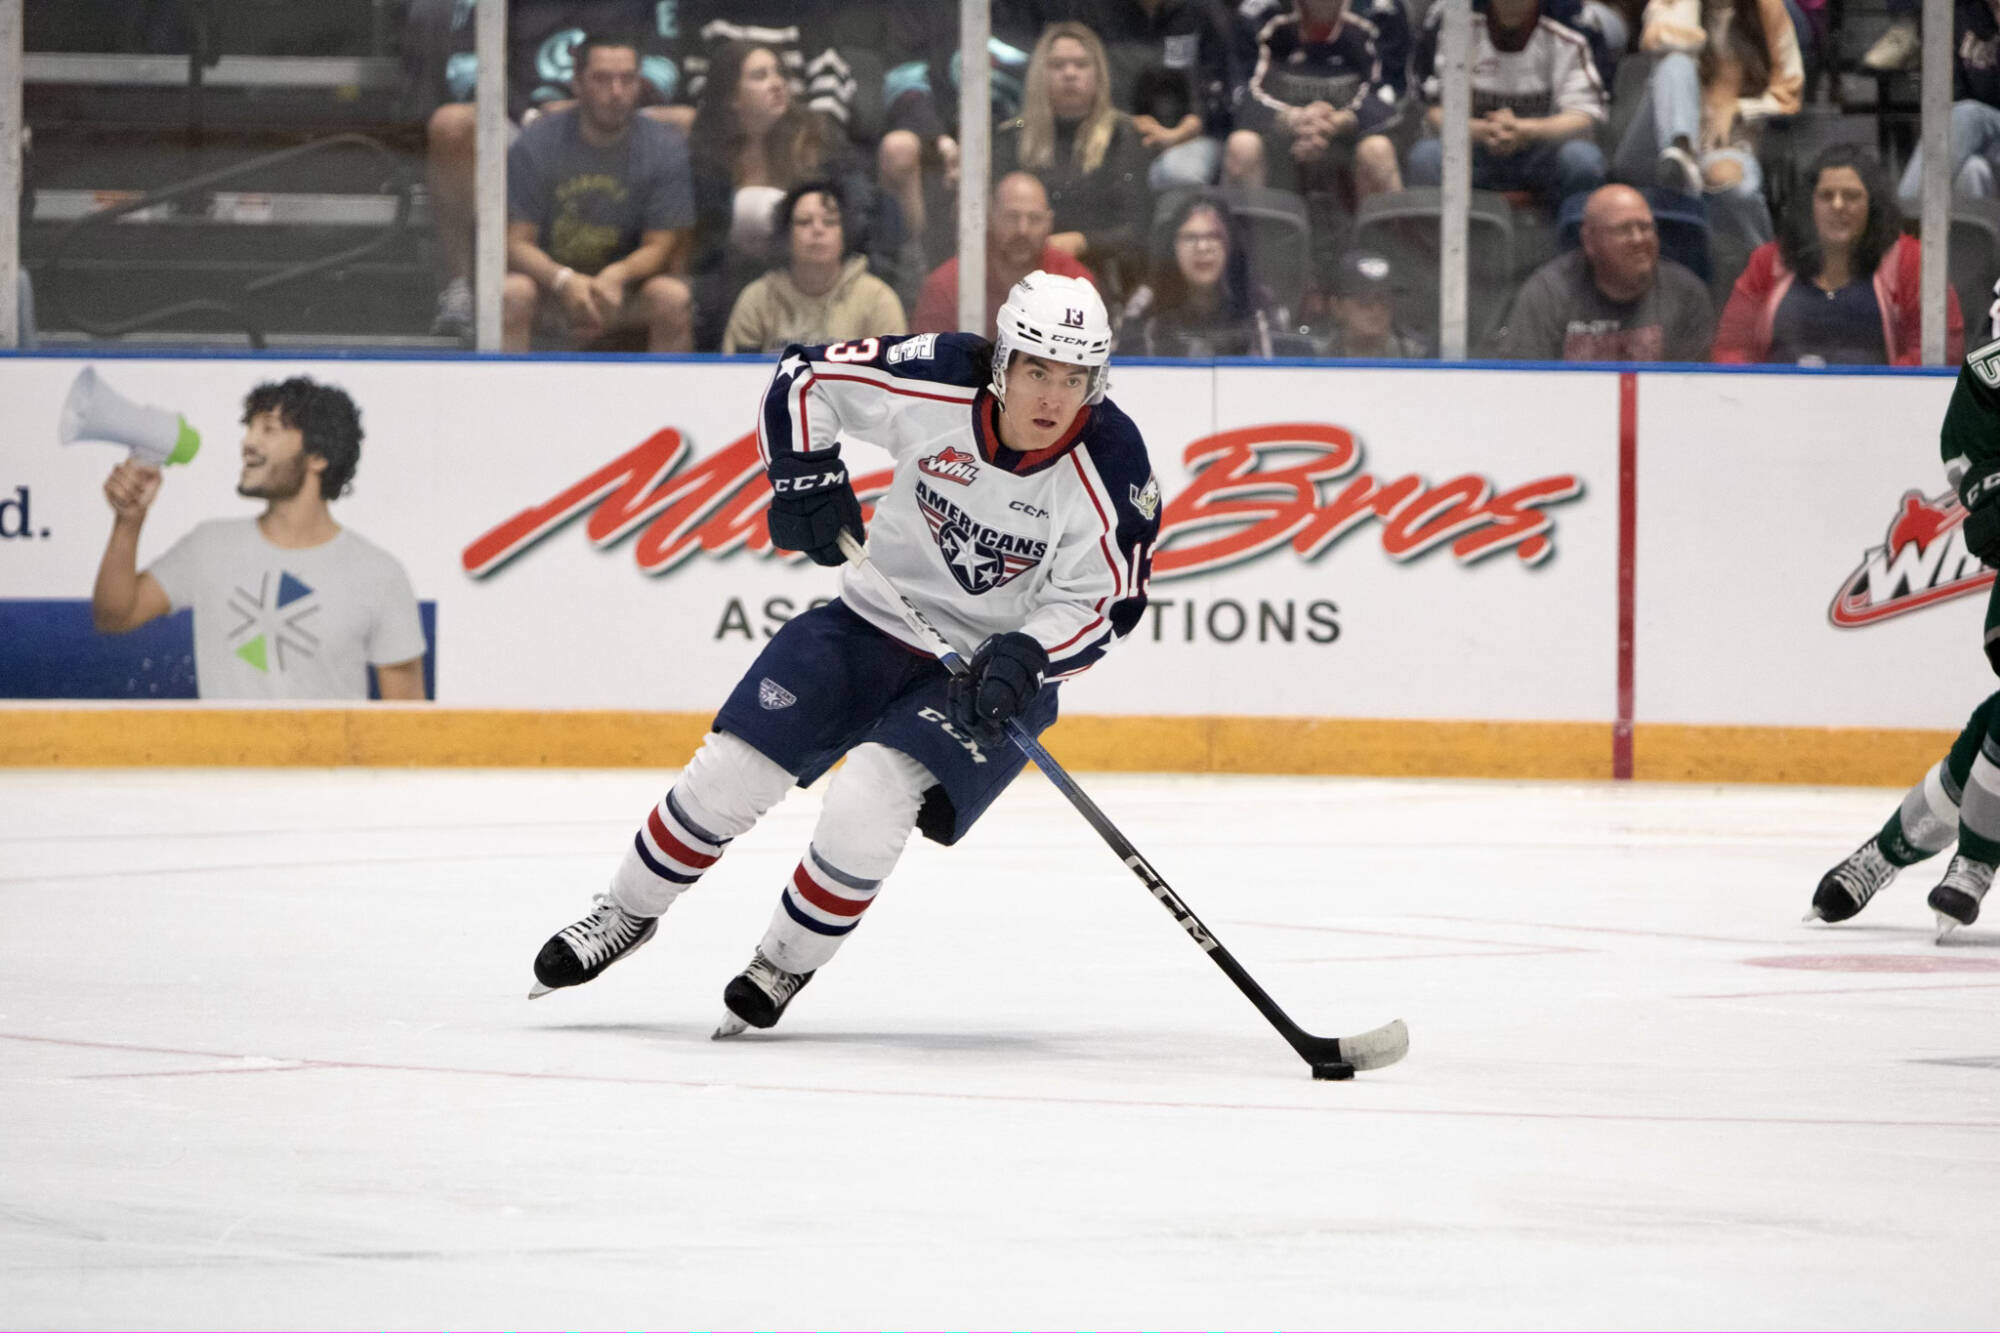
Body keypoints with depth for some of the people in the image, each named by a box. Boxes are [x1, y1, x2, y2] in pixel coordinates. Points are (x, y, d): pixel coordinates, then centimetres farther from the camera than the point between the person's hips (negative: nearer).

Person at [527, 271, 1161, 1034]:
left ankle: (786, 965, 1)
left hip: (993, 670, -3)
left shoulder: (1111, 470, -23)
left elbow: (1103, 601, -14)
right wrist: (803, 476, -16)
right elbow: (805, 377, -4)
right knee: (732, 769, -1)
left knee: (873, 799, -23)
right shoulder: (936, 384, -20)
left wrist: (1023, 659, -29)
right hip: (878, 622, 3)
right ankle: (626, 914, 23)